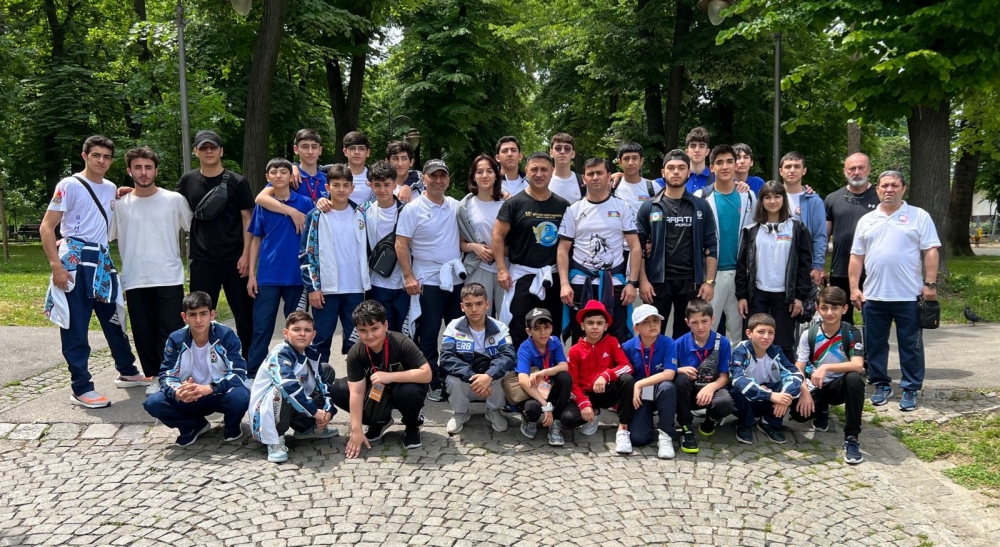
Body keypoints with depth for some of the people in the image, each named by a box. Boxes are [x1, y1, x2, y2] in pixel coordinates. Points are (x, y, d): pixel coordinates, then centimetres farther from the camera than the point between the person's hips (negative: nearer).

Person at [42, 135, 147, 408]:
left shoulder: (111, 189, 12)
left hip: (102, 260, 7)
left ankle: (127, 372, 31)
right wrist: (56, 265, -18)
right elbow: (46, 227, -10)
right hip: (75, 261, -7)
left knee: (114, 320, 16)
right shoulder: (69, 186, -7)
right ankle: (81, 389, 3)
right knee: (75, 327, -2)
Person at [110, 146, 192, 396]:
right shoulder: (120, 204, 7)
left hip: (169, 279, -2)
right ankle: (154, 376, 22)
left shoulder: (174, 200, 2)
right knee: (144, 333, 8)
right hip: (135, 281, 2)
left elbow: (195, 228, 9)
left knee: (171, 331, -1)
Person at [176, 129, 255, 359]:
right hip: (202, 260, 2)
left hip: (234, 260, -2)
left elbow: (247, 219, -1)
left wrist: (245, 255, -8)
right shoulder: (188, 181, 7)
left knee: (244, 314, 5)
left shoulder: (236, 182, 0)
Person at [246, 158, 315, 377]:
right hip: (267, 276, 1)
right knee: (262, 327, 2)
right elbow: (256, 240, 8)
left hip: (297, 275, 0)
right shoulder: (263, 205, 4)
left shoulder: (305, 203, -1)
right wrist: (251, 274, 2)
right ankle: (253, 372, 10)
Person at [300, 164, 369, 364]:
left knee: (356, 340, 9)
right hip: (326, 289, -2)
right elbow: (306, 254, -4)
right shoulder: (316, 217, -2)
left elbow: (365, 249, 16)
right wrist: (312, 287, -8)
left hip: (355, 288, 3)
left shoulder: (360, 215, 6)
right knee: (321, 340, 5)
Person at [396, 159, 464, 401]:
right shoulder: (413, 209, -6)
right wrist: (408, 277, -15)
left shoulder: (456, 206, 8)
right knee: (428, 335, 2)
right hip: (427, 281, -5)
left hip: (455, 279, 5)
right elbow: (401, 245, -9)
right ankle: (433, 384, 13)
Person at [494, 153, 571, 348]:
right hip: (522, 274, -3)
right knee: (517, 332, -1)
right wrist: (501, 268, -12)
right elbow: (498, 236, -4)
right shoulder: (514, 203, -3)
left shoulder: (562, 205, 7)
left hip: (553, 276, 4)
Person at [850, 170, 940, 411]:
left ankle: (910, 389, 15)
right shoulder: (866, 220, 10)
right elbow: (856, 257, 10)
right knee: (875, 344, 10)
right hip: (873, 295, 3)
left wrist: (930, 284, -10)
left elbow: (931, 252, -3)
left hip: (909, 295, -3)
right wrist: (854, 288, 4)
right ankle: (881, 385, 23)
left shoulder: (919, 216, 1)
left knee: (910, 346, 5)